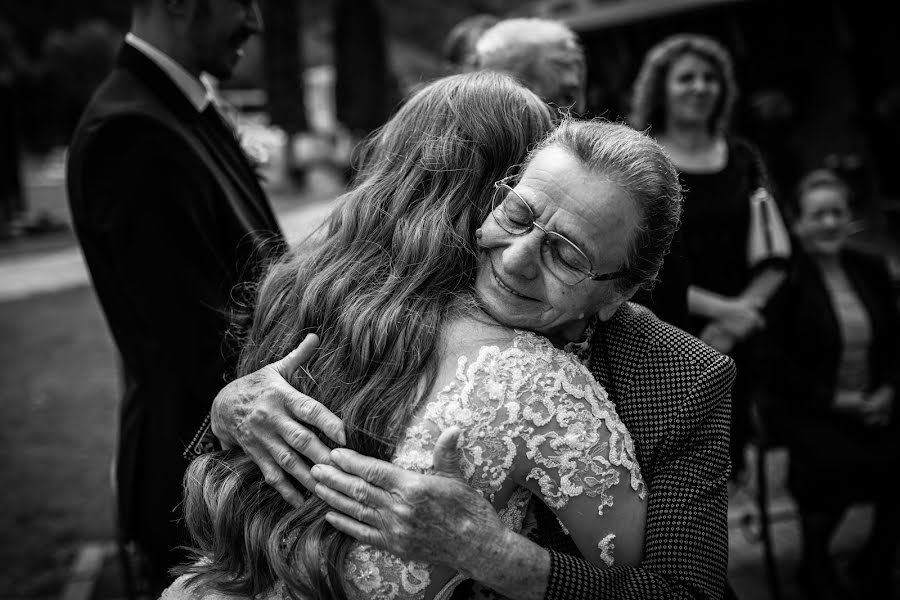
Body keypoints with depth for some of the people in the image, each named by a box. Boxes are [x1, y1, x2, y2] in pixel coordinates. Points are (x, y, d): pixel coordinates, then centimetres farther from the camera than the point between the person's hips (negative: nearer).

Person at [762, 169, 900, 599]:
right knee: (833, 460, -31)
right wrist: (835, 400, -14)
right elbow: (779, 362, -8)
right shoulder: (785, 278, -4)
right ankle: (814, 565, -3)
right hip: (808, 410, -4)